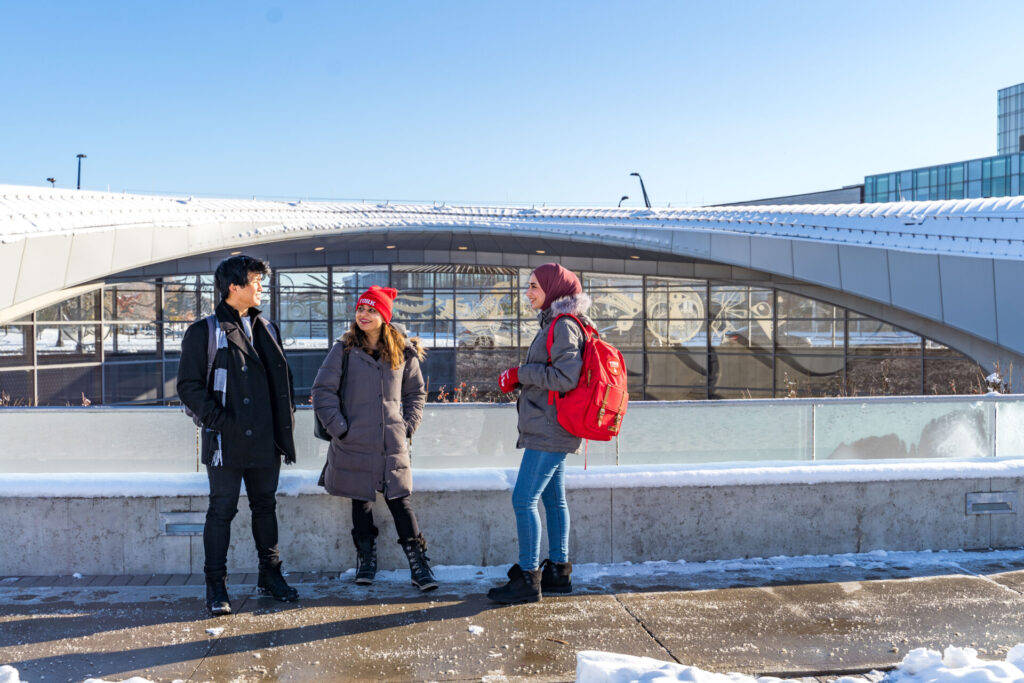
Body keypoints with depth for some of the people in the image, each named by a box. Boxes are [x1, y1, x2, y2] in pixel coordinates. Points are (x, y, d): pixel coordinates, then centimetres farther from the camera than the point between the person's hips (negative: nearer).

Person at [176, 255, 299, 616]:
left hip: (265, 441, 5)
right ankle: (216, 586, 13)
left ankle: (270, 574, 26)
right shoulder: (204, 332, -4)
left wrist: (286, 419, 10)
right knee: (222, 510, 1)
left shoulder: (266, 329, 14)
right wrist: (217, 418, -16)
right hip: (226, 441, -5)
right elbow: (188, 386, -7)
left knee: (266, 506, 13)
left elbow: (282, 379, 20)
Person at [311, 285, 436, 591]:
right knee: (361, 500, 8)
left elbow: (416, 392, 16)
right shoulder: (344, 349, -1)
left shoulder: (403, 351, 5)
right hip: (355, 444, 0)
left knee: (400, 501, -2)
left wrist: (408, 426, 6)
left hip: (393, 445, 1)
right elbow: (323, 390, -1)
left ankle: (419, 566, 4)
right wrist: (339, 428, -7)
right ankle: (366, 560, 25)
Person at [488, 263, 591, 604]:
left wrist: (521, 373, -14)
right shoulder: (554, 324, 17)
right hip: (550, 431, 10)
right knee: (553, 499, 14)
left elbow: (566, 377, -22)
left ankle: (528, 578, 0)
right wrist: (518, 380, 9)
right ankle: (558, 571, 24)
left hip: (549, 431, -10)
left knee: (523, 500, -8)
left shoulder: (564, 326, -14)